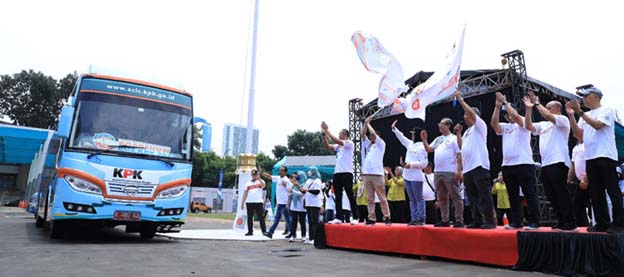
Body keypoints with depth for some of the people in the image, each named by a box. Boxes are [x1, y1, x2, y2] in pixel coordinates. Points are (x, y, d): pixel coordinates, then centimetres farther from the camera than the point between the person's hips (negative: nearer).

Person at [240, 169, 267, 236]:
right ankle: (250, 231, 13)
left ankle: (264, 231, -4)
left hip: (258, 202, -3)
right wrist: (242, 203, 8)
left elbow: (263, 186, -17)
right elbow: (245, 193, 14)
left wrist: (259, 178, -22)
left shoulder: (260, 181, 8)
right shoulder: (248, 183, 16)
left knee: (261, 217, -6)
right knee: (249, 218, 5)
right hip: (249, 202, 3)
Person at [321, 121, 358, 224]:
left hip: (347, 173, -7)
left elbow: (336, 141, -16)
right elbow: (328, 146, 3)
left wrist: (327, 130, -12)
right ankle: (339, 217, 8)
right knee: (338, 196, 5)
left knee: (350, 196, -4)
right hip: (337, 173, 7)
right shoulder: (337, 146, 18)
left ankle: (355, 217, 0)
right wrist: (324, 134, -6)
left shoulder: (350, 143, -3)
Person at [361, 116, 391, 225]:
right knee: (370, 199, 4)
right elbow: (363, 134, 11)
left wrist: (368, 123, 9)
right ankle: (371, 218, 6)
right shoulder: (367, 145, 21)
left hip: (377, 174, -5)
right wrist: (365, 123, 7)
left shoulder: (381, 144, 6)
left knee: (382, 198, -3)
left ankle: (387, 217, 2)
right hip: (366, 174, 5)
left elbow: (374, 134, -4)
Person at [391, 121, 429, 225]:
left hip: (416, 177, -8)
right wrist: (394, 128, 24)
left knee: (419, 199, -3)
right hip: (407, 176, 8)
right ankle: (414, 219, 14)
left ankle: (421, 219, 1)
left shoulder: (422, 147, -11)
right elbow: (401, 137, 26)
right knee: (412, 199, 10)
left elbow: (424, 163, -16)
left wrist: (411, 164, -19)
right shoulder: (410, 144, 12)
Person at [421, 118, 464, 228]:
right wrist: (424, 140, 4)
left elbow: (459, 155, -7)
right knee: (442, 197, 10)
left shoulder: (454, 138, -1)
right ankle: (445, 220, 17)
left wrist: (459, 170, -15)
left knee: (455, 197, -4)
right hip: (437, 172, 7)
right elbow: (429, 149, 18)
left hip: (451, 172, -7)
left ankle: (459, 220, -1)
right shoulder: (438, 139, 20)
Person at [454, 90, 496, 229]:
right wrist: (458, 133, 12)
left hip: (479, 165, -8)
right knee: (472, 196, 7)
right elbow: (461, 146, 24)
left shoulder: (480, 126, 4)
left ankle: (489, 221, -7)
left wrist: (460, 99, -6)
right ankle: (477, 221, 12)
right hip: (467, 168, 8)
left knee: (484, 194, -9)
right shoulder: (467, 131, 26)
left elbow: (471, 112, -11)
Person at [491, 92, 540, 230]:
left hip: (524, 164, -6)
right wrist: (497, 106, -6)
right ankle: (516, 222, 14)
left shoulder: (523, 123, 4)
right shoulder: (505, 127, 18)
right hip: (507, 165, 6)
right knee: (513, 195, 8)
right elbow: (493, 124, -1)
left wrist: (505, 102, -8)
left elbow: (516, 116, -17)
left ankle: (534, 222, 2)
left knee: (530, 194, -2)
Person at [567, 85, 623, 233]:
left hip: (606, 156, -7)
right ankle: (602, 223, 12)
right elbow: (578, 133, 8)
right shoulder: (585, 116, 18)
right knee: (595, 193, 6)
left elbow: (597, 125, -17)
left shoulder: (606, 111, 0)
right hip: (590, 158, 7)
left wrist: (579, 112, -17)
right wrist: (571, 115, 1)